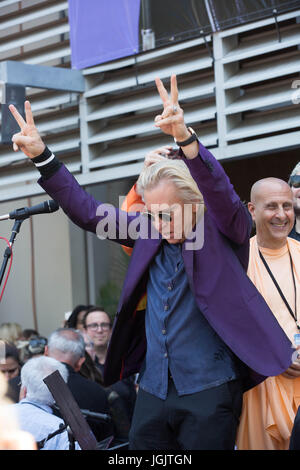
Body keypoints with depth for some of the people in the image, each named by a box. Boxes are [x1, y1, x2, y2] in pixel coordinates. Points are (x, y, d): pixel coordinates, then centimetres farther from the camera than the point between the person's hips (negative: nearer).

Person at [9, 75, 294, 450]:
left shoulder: (223, 232, -5)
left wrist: (185, 138, -41)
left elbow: (221, 194, -24)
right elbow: (88, 213, 10)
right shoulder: (149, 233, 8)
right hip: (153, 389, 5)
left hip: (209, 389, -5)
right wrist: (41, 156, 0)